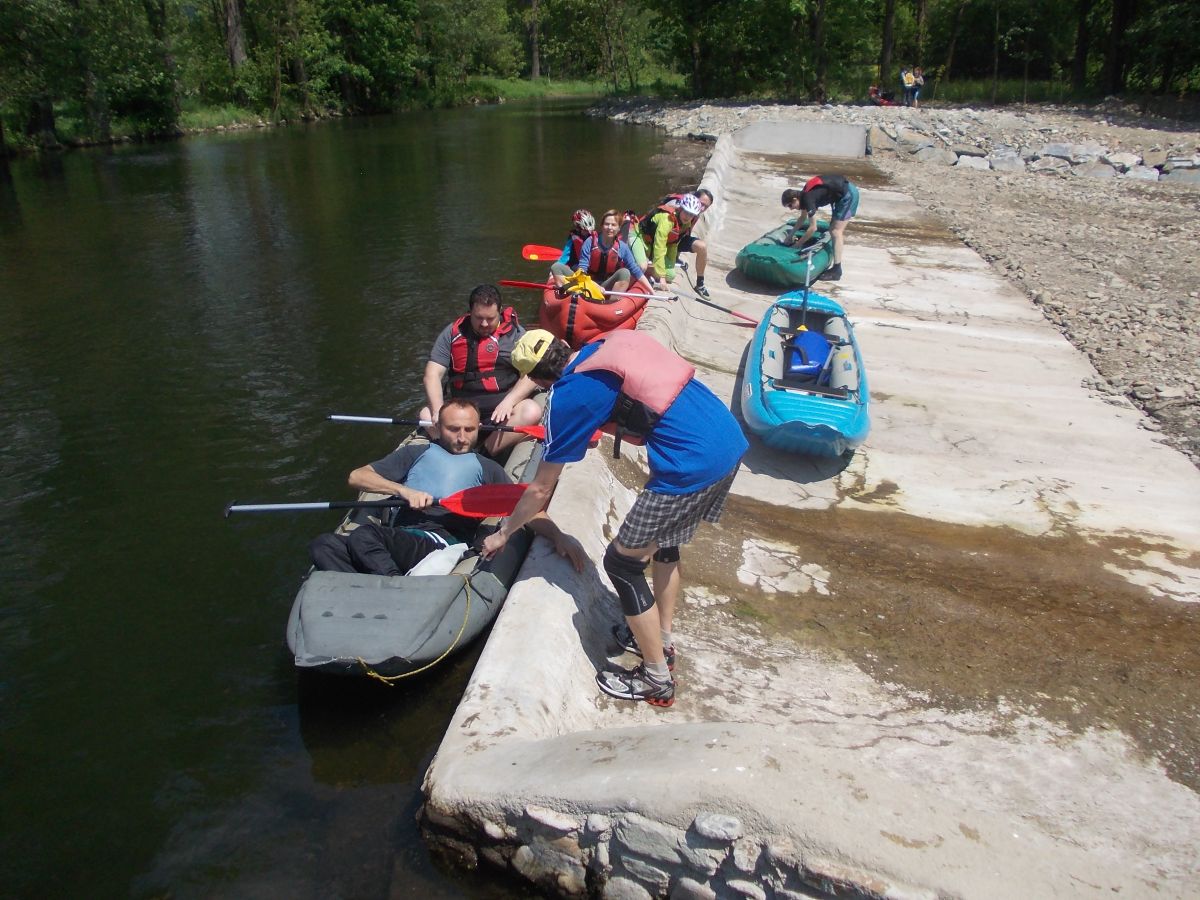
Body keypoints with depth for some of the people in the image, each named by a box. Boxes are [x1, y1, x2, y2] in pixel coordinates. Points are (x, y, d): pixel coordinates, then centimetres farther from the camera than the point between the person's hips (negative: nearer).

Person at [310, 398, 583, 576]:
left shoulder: (486, 468, 26)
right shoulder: (417, 453, 31)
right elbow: (356, 477, 23)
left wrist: (558, 535, -8)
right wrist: (402, 490, 4)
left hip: (441, 544, -3)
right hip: (396, 544, 4)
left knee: (364, 535, -32)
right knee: (323, 545, -25)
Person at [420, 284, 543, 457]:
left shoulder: (515, 333, 2)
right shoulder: (452, 333, 6)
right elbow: (433, 375, 0)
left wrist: (509, 401, -20)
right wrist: (438, 411, -18)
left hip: (503, 406, -1)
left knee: (532, 412, -31)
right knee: (427, 415, -23)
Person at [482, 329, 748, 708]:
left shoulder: (568, 396, -4)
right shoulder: (616, 338, 13)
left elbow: (540, 490, 5)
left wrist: (503, 533, 21)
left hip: (692, 465, -9)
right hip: (731, 439, 9)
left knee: (621, 562, 9)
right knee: (663, 540, 28)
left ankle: (656, 680, 21)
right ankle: (662, 642, 44)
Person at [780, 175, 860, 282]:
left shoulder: (808, 199, -22)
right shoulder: (803, 195, 5)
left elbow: (813, 228, -19)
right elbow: (803, 218, 23)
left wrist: (799, 243, -9)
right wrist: (791, 235, 22)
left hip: (848, 195, -10)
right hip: (846, 192, 10)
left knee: (836, 231, -10)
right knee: (834, 229, 14)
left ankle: (836, 271, -9)